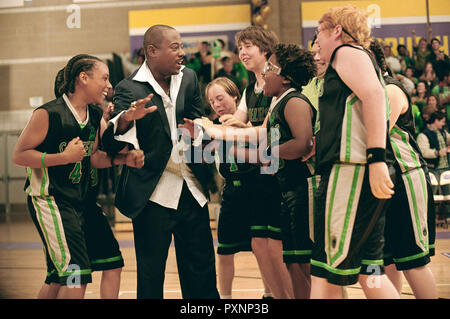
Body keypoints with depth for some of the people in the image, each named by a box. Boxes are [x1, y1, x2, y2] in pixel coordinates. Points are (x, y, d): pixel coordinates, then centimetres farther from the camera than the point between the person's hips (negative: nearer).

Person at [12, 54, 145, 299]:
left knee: (59, 276, 15)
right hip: (49, 199, -8)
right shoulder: (48, 113, -15)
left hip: (79, 202, 8)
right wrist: (64, 157, -21)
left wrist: (123, 158, 1)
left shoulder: (96, 117, 8)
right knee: (77, 274, -15)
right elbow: (19, 155, -13)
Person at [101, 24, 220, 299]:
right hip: (154, 193, -5)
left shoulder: (189, 78, 10)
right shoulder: (129, 89, -8)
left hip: (192, 189, 5)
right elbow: (112, 141, -20)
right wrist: (127, 117, -39)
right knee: (151, 272, 2)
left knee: (202, 270, 10)